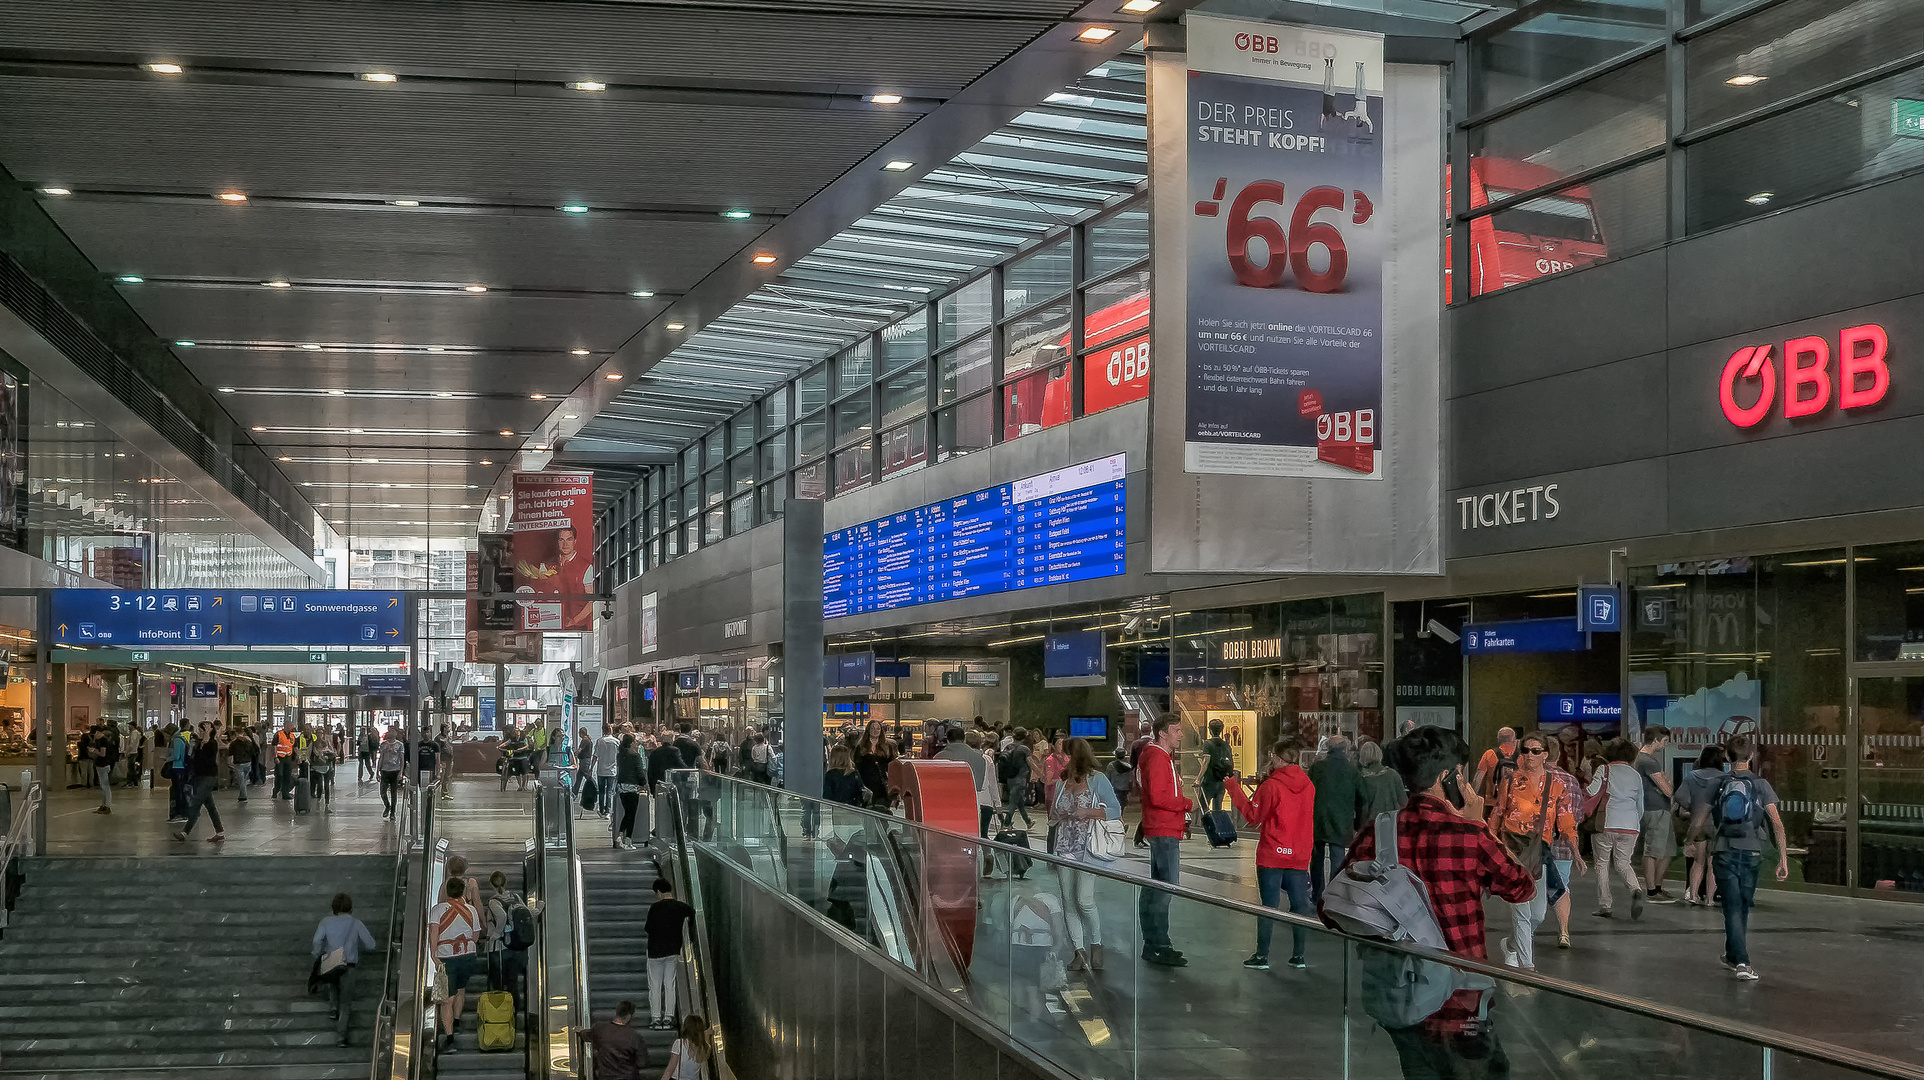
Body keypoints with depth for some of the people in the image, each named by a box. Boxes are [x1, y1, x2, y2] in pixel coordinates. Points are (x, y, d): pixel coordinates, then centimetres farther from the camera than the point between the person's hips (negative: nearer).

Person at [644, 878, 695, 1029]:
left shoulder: (655, 907, -14)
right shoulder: (681, 907, -1)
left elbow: (648, 929, -9)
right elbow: (693, 913, 20)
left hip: (655, 951, -4)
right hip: (673, 951, 4)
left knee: (655, 986, 5)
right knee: (670, 985, 9)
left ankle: (656, 1018, 5)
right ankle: (668, 1018, 8)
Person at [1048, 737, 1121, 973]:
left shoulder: (1097, 780, -3)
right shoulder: (1062, 782, 15)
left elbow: (1116, 810, -5)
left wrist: (1088, 813, -15)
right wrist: (1055, 814, 1)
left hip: (1088, 849, -6)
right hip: (1065, 849, 6)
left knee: (1084, 900, -13)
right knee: (1068, 903, 3)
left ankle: (1096, 944, 7)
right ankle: (1079, 951, 10)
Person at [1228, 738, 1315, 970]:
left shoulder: (1271, 786, -12)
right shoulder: (1308, 784, 4)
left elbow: (1253, 816, -7)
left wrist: (1235, 788, -1)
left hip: (1272, 855, -4)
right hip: (1300, 855, 4)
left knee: (1269, 906, 0)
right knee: (1300, 905, 9)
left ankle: (1262, 956, 3)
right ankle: (1299, 955, 11)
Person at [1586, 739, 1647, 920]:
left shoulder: (1605, 770, 0)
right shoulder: (1636, 775, 13)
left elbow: (1591, 792, -14)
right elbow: (1640, 808, 18)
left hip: (1606, 824, -3)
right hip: (1630, 827, 3)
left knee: (1602, 863, 8)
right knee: (1623, 863, 13)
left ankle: (1604, 905, 5)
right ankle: (1636, 889, -17)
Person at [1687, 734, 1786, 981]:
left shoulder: (1719, 784, 2)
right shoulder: (1761, 785, 0)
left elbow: (1696, 824, 2)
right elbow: (1777, 823, -8)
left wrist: (1707, 834, 24)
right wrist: (1783, 858, -5)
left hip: (1724, 852, 0)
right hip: (1751, 852, 1)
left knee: (1733, 908, 0)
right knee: (1742, 907, 17)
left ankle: (1741, 961, -13)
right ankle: (1733, 956, 30)